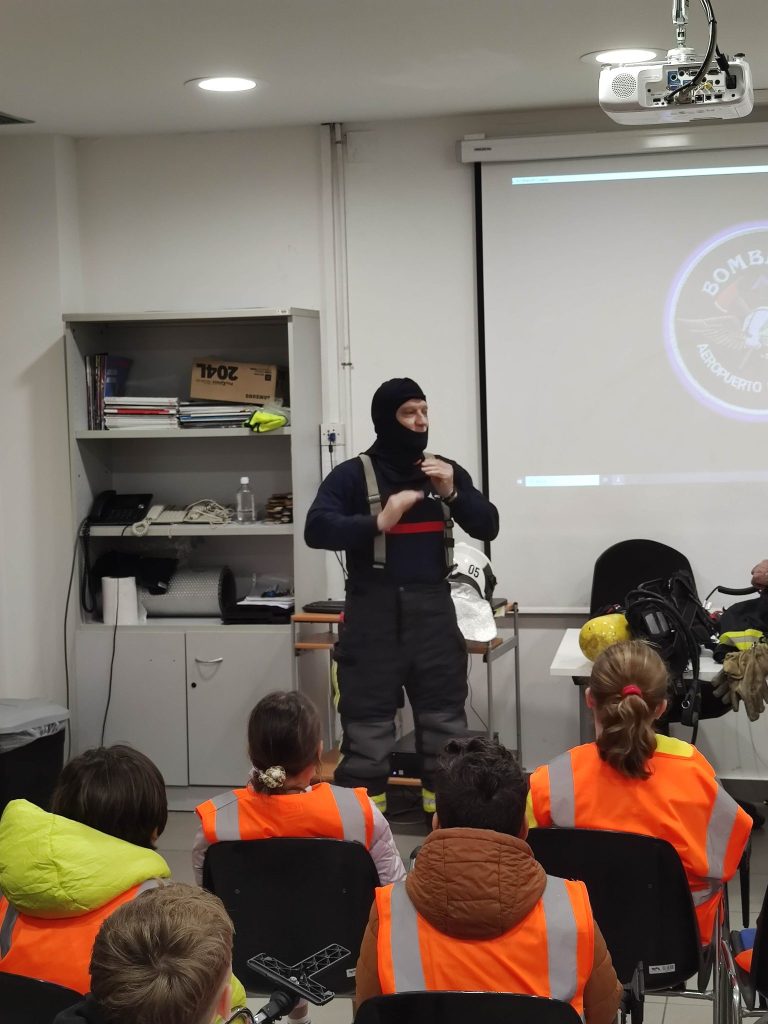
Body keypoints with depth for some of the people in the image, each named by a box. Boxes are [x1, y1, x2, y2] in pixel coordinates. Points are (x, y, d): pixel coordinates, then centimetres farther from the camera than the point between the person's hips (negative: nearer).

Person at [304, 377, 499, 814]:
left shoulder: (446, 470, 12)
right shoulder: (353, 474, -1)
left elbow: (488, 527, 8)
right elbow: (317, 529, -13)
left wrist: (453, 493, -8)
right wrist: (377, 522, -23)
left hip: (433, 607, 4)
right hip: (374, 610, -4)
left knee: (445, 715, 7)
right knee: (367, 719, -2)